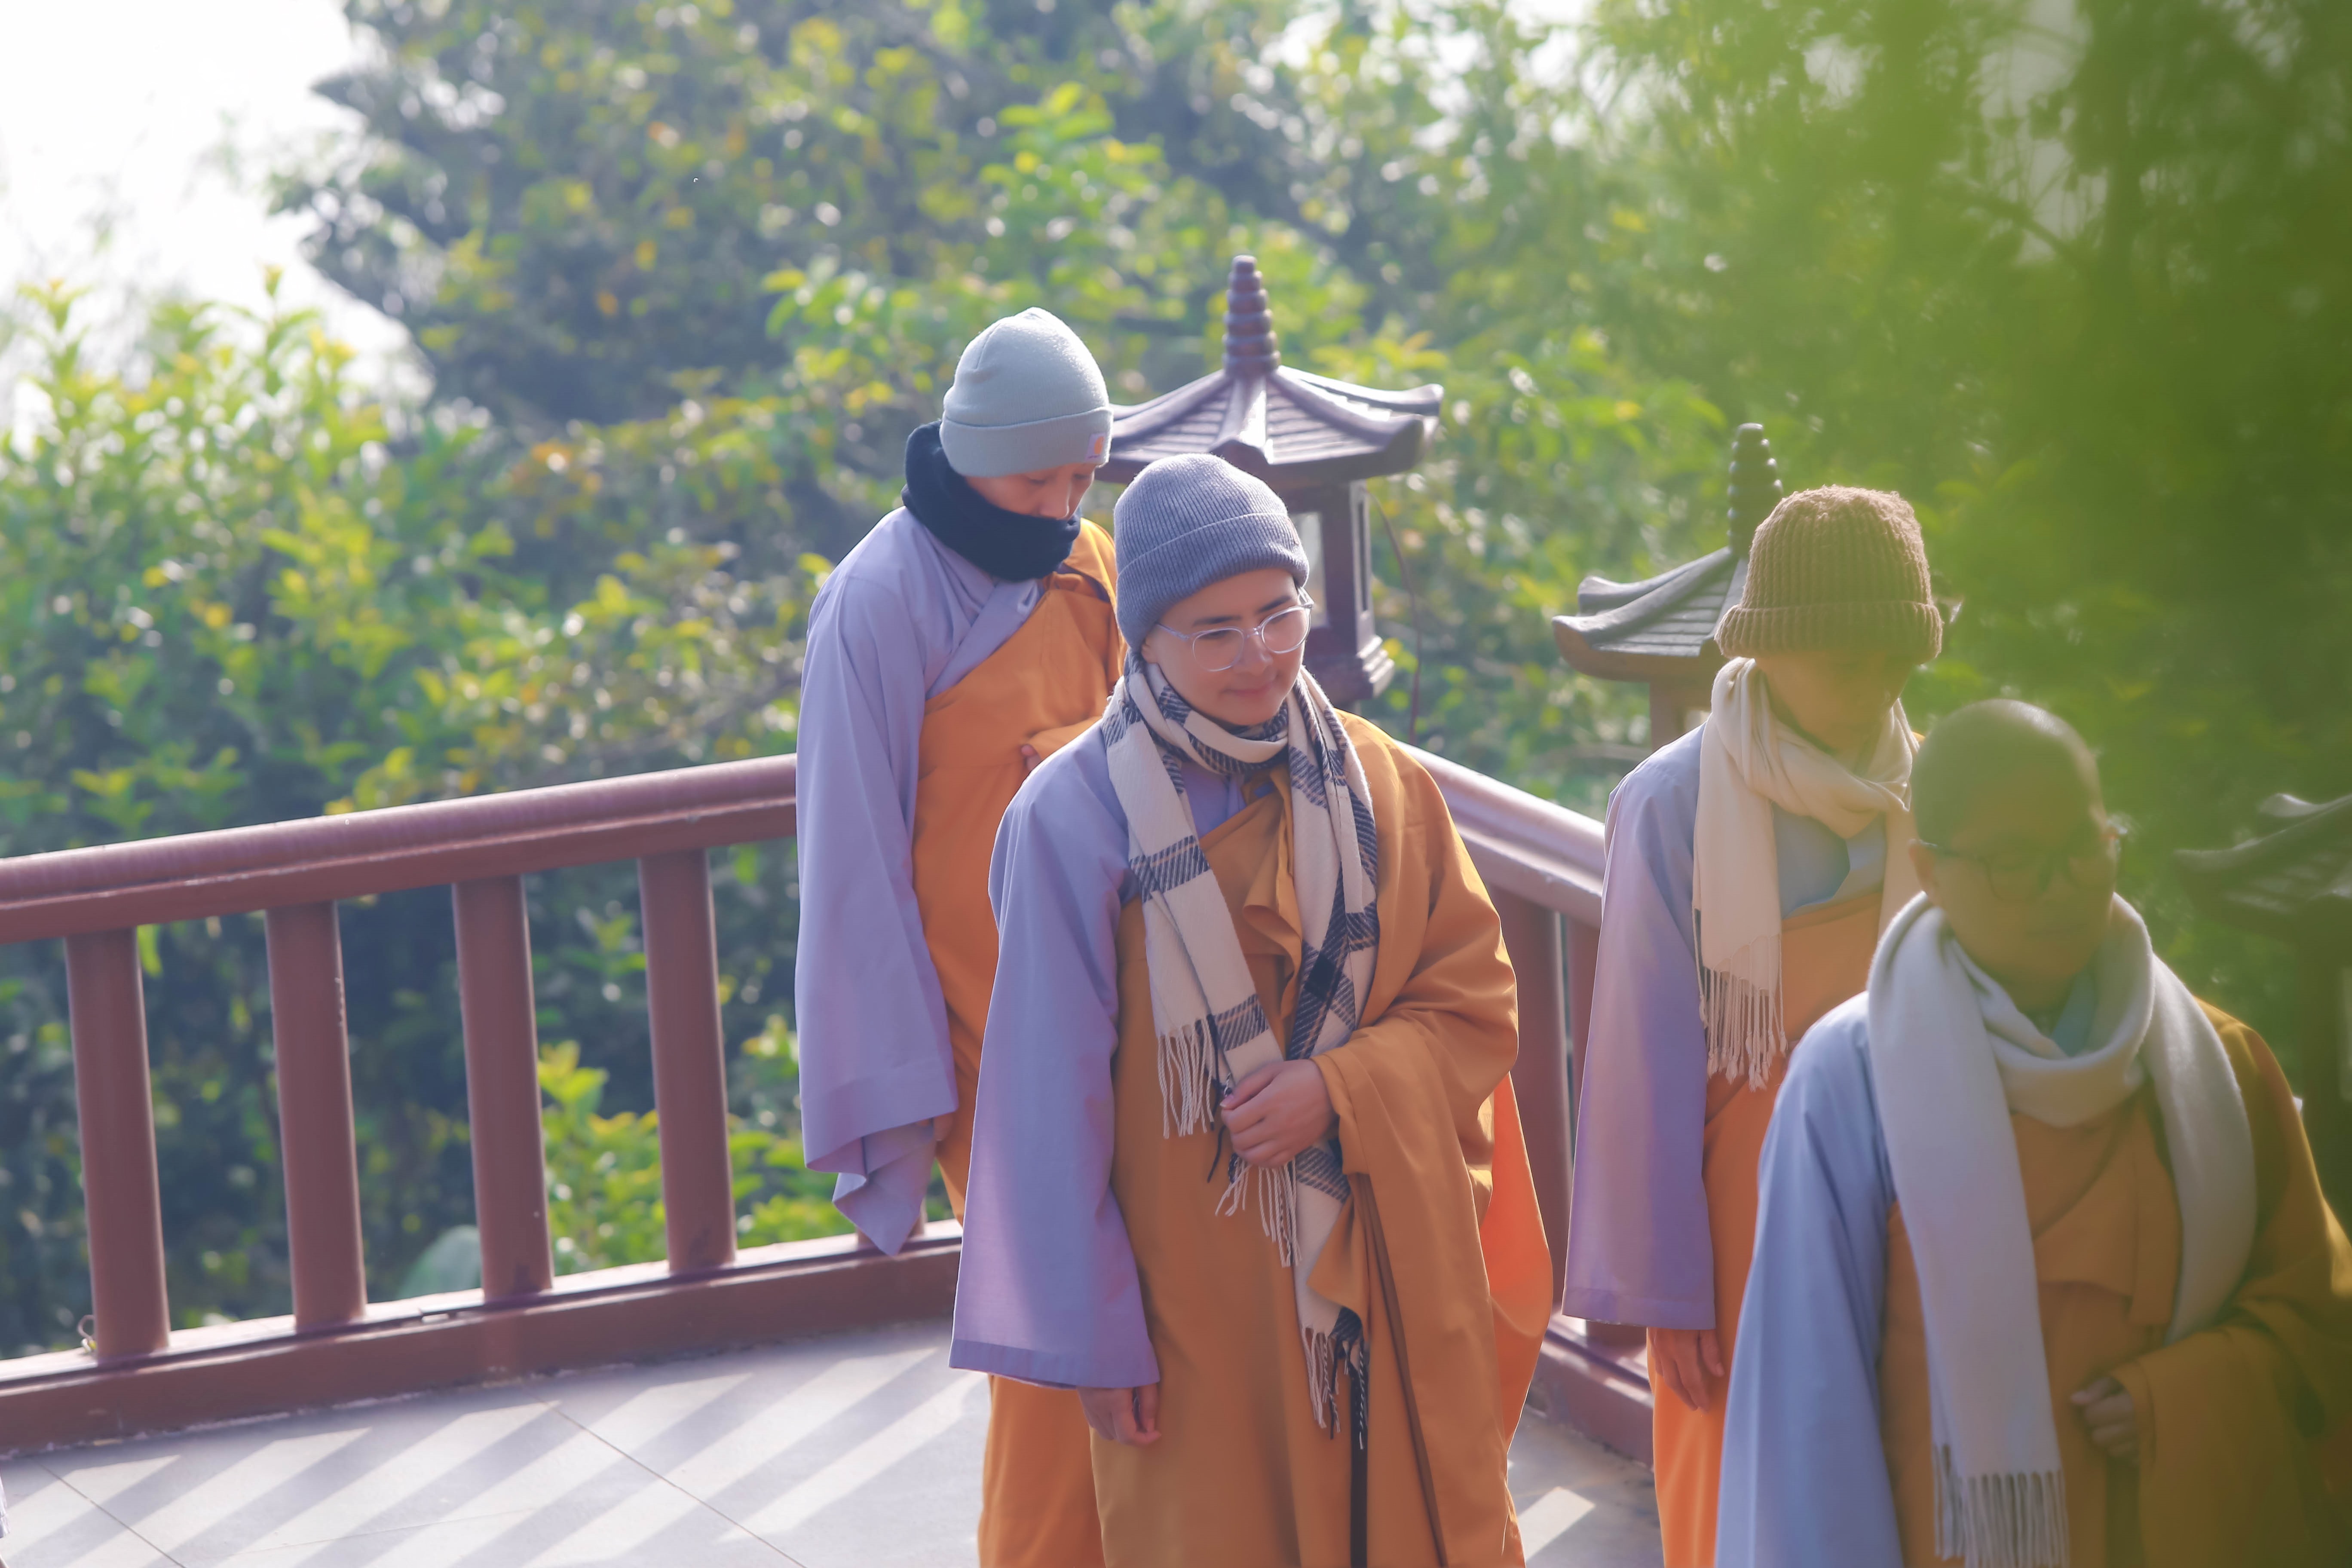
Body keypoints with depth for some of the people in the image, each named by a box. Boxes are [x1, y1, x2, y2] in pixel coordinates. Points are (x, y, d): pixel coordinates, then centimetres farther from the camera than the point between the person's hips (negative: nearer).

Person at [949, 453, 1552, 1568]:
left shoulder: (1380, 786, 1)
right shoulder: (1078, 816, -11)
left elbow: (1476, 1003, 5)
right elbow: (1056, 1098, -8)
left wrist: (1341, 1089, -14)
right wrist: (1092, 1337, -8)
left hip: (1396, 1277, 3)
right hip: (1202, 1303, -3)